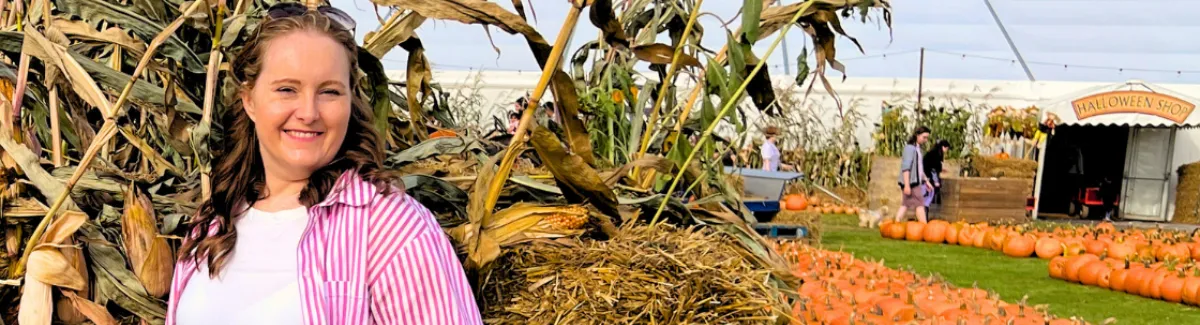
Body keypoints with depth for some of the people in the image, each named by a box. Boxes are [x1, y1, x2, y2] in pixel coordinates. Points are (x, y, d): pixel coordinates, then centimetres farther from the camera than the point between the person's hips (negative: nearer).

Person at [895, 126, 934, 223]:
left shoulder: (918, 148, 16)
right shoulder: (910, 148, -14)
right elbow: (905, 168, -19)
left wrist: (926, 181, 24)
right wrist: (907, 185, -22)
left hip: (916, 181, 9)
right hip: (911, 182, -9)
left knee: (905, 204, 9)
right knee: (920, 205, -6)